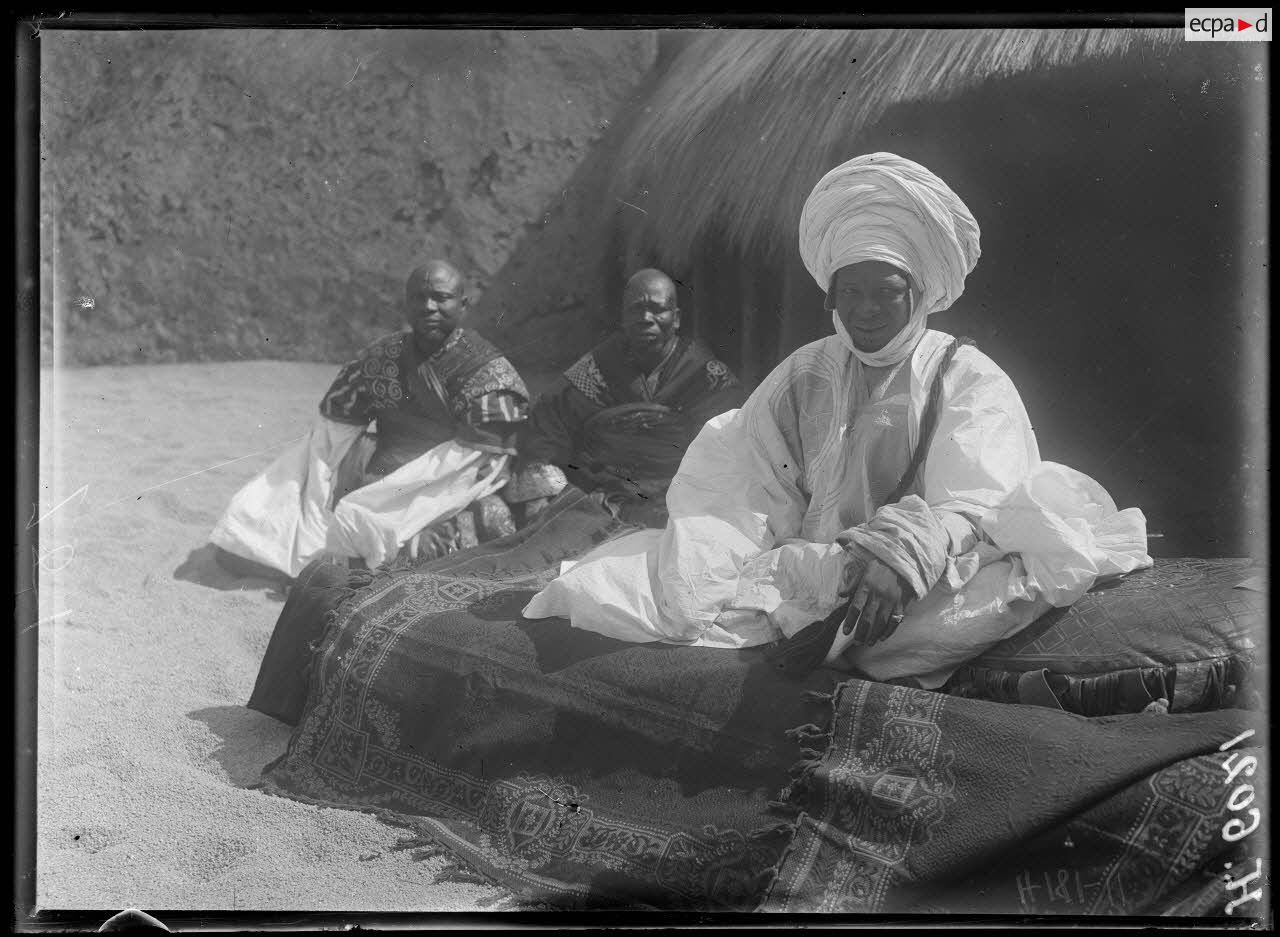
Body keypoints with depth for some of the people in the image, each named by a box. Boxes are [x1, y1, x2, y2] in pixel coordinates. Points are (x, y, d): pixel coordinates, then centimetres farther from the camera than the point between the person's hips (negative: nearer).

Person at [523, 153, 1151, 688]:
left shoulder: (968, 378, 8)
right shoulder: (799, 379, 19)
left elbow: (971, 504, -10)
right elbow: (754, 500, 6)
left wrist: (900, 554, -32)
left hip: (927, 582, -2)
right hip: (804, 575, 2)